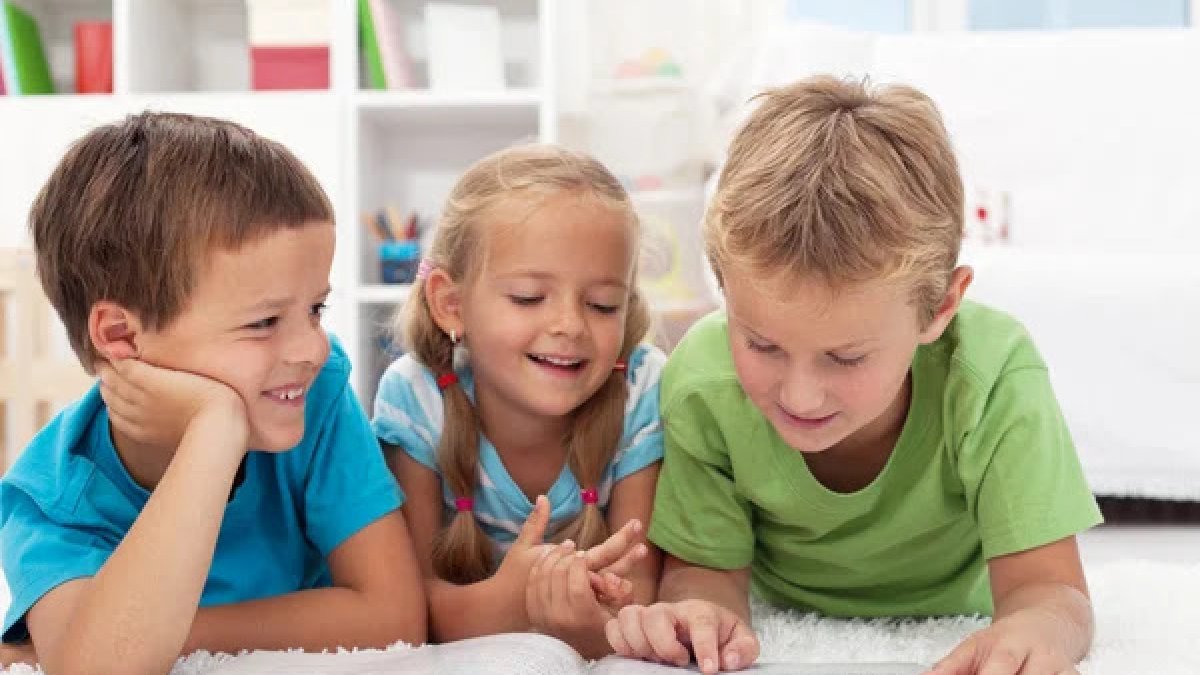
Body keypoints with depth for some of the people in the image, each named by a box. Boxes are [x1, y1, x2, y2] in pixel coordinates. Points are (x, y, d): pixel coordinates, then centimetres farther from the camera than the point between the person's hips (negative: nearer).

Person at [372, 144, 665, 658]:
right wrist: (510, 599, -39)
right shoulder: (414, 398, -18)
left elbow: (638, 595, -19)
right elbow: (412, 601, -17)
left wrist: (592, 626, -43)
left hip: (597, 653, 1)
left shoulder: (644, 395, -18)